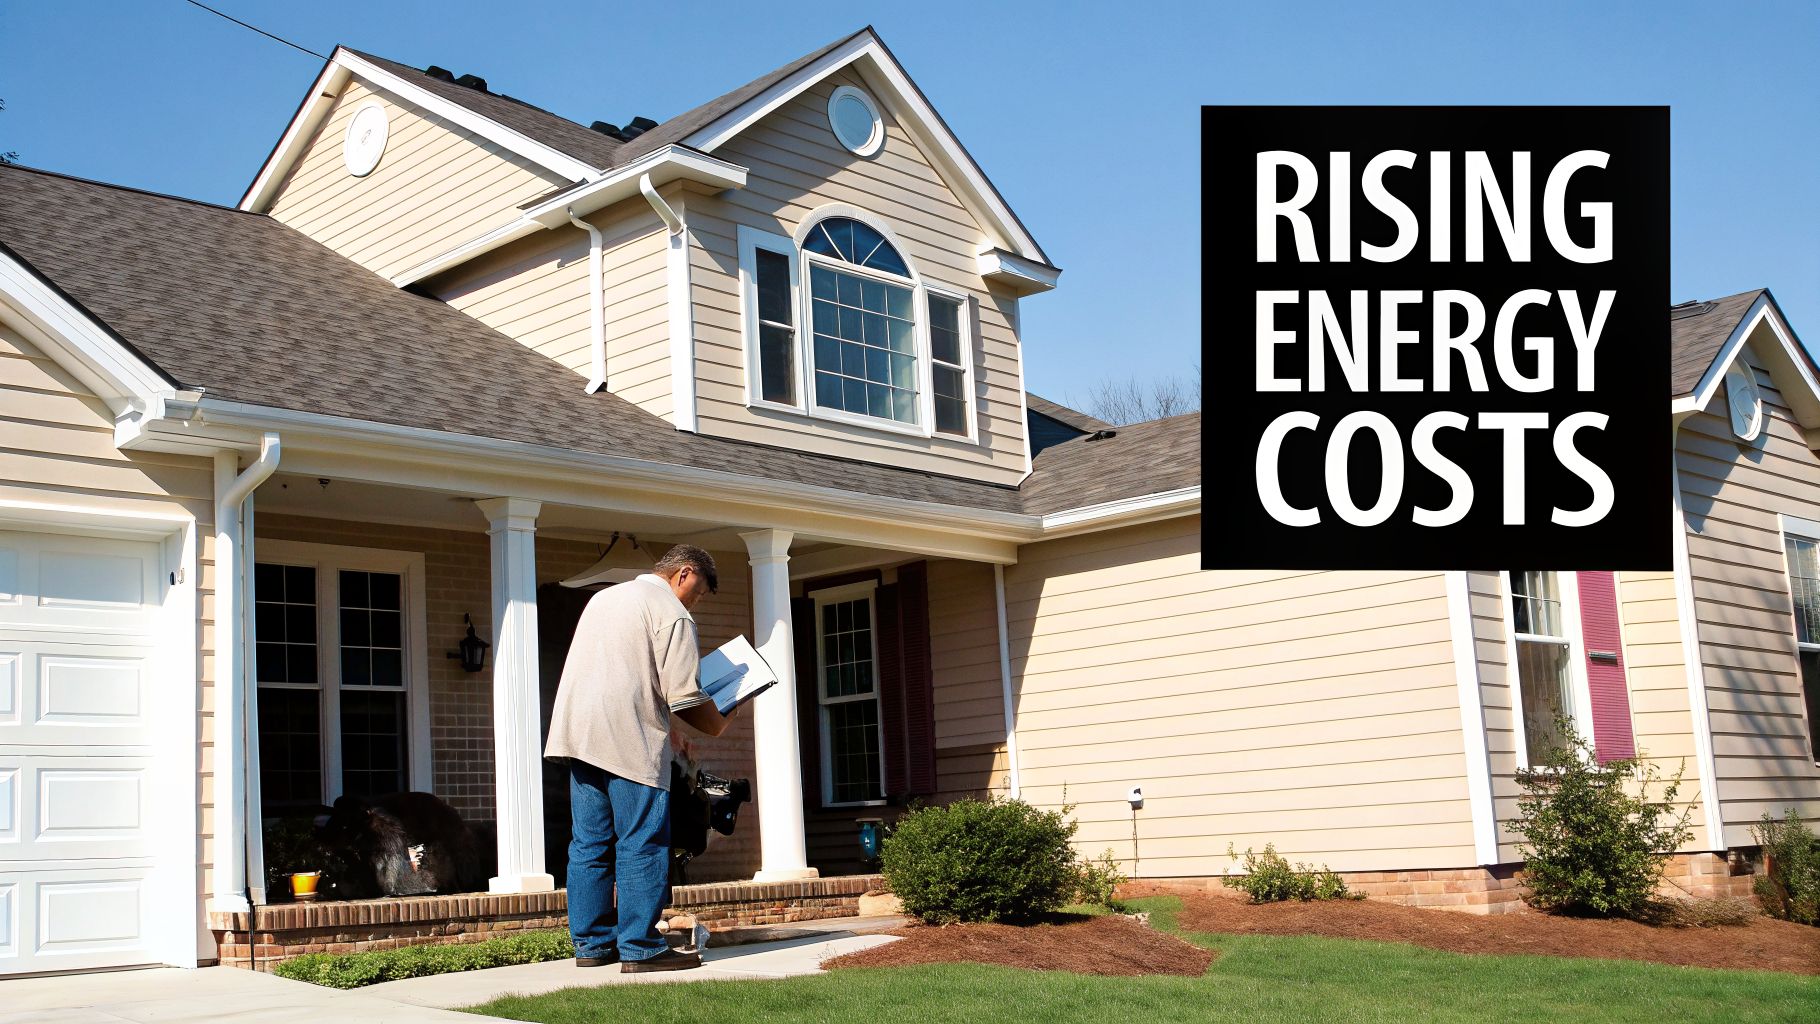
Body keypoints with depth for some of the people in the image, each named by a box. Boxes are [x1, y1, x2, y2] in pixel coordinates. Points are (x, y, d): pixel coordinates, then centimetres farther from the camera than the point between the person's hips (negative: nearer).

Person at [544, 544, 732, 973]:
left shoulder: (604, 597, 22)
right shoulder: (671, 613, -4)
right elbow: (684, 697, -10)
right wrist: (717, 725, 9)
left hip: (577, 732, 8)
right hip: (629, 742, -8)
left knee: (590, 842, 10)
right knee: (642, 844, -4)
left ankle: (591, 944, 14)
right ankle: (640, 948, -4)